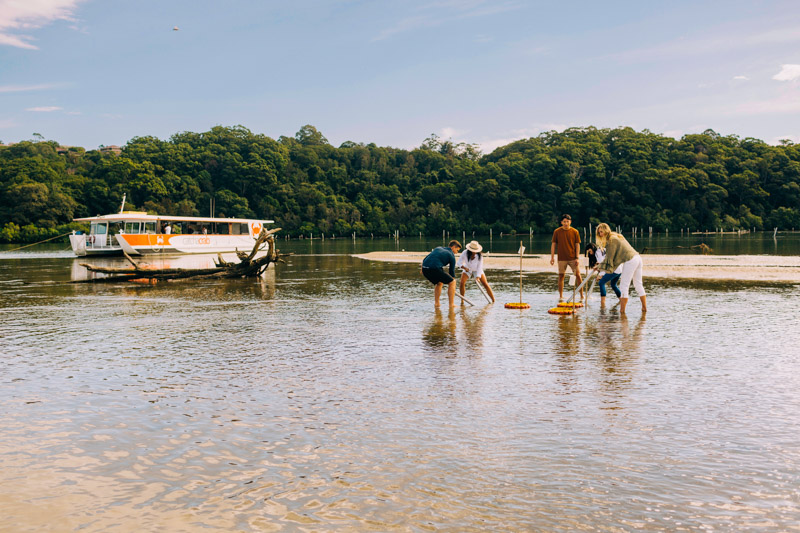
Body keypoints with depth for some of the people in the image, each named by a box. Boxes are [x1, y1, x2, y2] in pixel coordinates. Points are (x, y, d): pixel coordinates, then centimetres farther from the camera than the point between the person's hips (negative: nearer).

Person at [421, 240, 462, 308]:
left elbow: (424, 260, 23)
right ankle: (451, 305, 5)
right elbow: (452, 271, 16)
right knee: (452, 282, 8)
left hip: (424, 269, 7)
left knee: (439, 283, 30)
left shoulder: (438, 248, 28)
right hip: (435, 269, -7)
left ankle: (436, 303, 25)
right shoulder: (451, 255, 12)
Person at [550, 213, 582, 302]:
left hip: (573, 258, 0)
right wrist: (552, 257, 0)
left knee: (578, 275, -3)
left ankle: (582, 295, 7)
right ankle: (561, 296, 11)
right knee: (561, 276, 2)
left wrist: (577, 258, -7)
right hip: (562, 258, 1)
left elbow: (577, 245, 1)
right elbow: (553, 245, 5)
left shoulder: (575, 232, 0)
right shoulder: (557, 231, 2)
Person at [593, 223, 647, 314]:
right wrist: (601, 264, 25)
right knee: (638, 284, 17)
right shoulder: (616, 236, 21)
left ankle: (622, 311, -4)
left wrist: (600, 266, 8)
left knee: (624, 286, -5)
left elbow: (610, 257, -4)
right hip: (637, 257, 10)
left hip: (630, 260, -10)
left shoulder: (611, 240, -8)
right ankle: (644, 308, 23)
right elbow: (615, 256, 25)